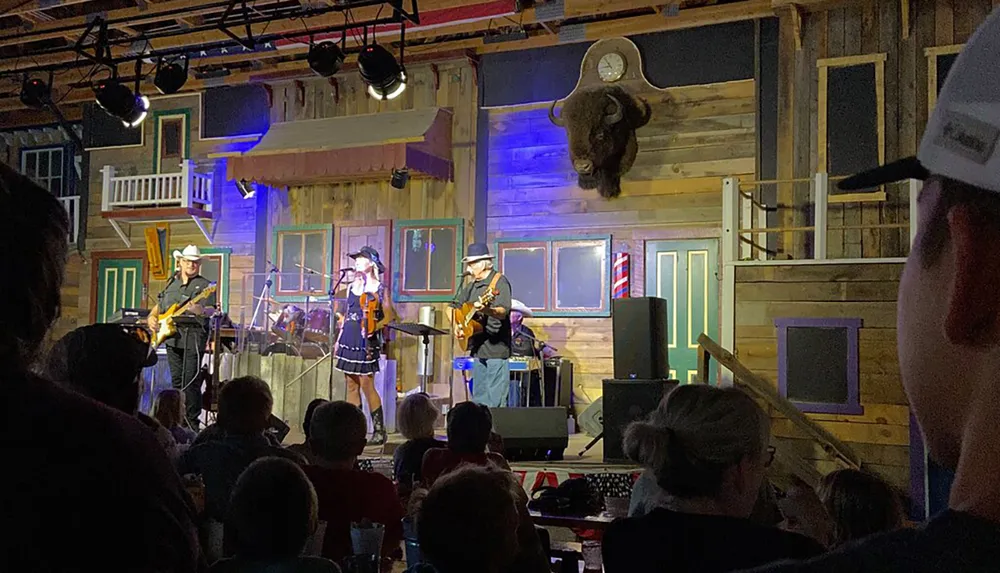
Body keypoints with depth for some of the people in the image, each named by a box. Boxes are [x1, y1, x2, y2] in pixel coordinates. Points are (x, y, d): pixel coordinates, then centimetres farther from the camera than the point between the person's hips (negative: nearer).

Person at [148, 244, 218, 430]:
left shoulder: (205, 285, 2)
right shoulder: (171, 284, 19)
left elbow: (211, 310, -10)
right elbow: (158, 306, 29)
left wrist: (202, 311, -32)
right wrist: (152, 317, 9)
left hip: (193, 337, -6)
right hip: (171, 337, 6)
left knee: (190, 382, -9)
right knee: (176, 380, 10)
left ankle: (192, 423, -5)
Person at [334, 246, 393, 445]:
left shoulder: (379, 288, -1)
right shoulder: (352, 287, 14)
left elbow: (388, 317, -3)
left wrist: (374, 327, -20)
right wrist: (339, 339, 17)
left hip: (366, 341, -6)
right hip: (349, 338, 6)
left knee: (366, 384, -9)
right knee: (351, 384, 6)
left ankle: (379, 430, -1)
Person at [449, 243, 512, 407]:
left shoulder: (500, 282, -8)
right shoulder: (471, 286, 16)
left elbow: (503, 312, -21)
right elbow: (453, 307, 24)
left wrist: (486, 310, -39)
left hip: (495, 349, -8)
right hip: (477, 349, 8)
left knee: (496, 401, -7)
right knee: (479, 397, 13)